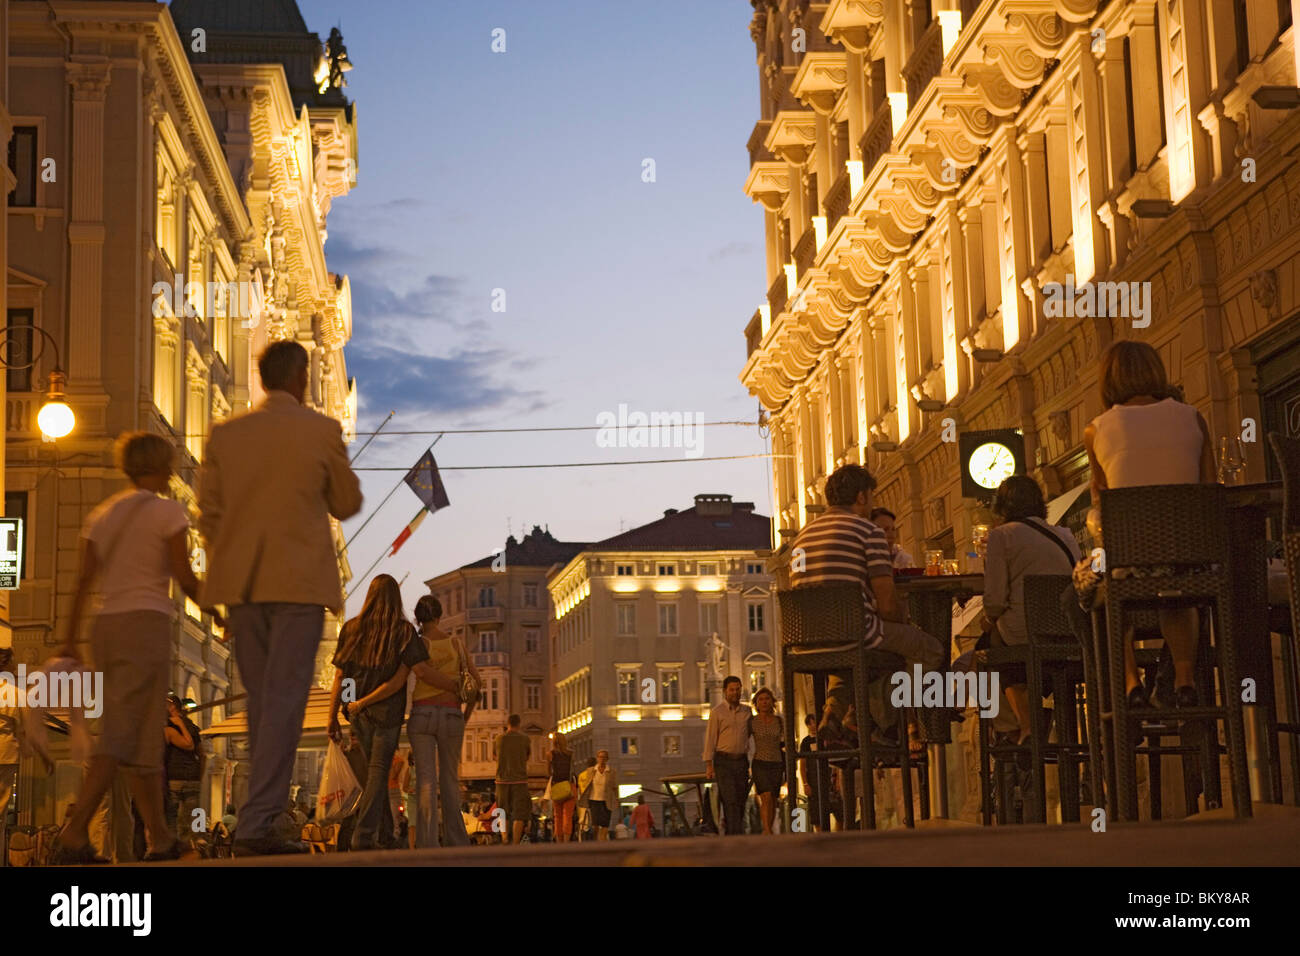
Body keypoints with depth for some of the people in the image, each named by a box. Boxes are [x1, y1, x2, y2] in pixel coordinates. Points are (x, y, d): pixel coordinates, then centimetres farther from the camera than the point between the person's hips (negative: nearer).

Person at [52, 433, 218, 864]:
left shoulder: (101, 516, 14)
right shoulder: (168, 512, -3)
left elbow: (83, 581, 8)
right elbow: (185, 578, -8)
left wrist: (69, 642, 7)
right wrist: (215, 612, 9)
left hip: (106, 628, 7)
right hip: (146, 626, -7)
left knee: (145, 736, 13)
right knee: (123, 737, -11)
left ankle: (161, 838, 15)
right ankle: (74, 834, -24)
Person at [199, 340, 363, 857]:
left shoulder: (224, 435, 6)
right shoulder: (322, 431, -4)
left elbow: (208, 514, 8)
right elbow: (347, 504, 6)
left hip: (242, 584, 4)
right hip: (299, 582, -4)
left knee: (260, 701, 14)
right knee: (284, 702, -5)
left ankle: (265, 814, 18)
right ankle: (257, 826, -11)